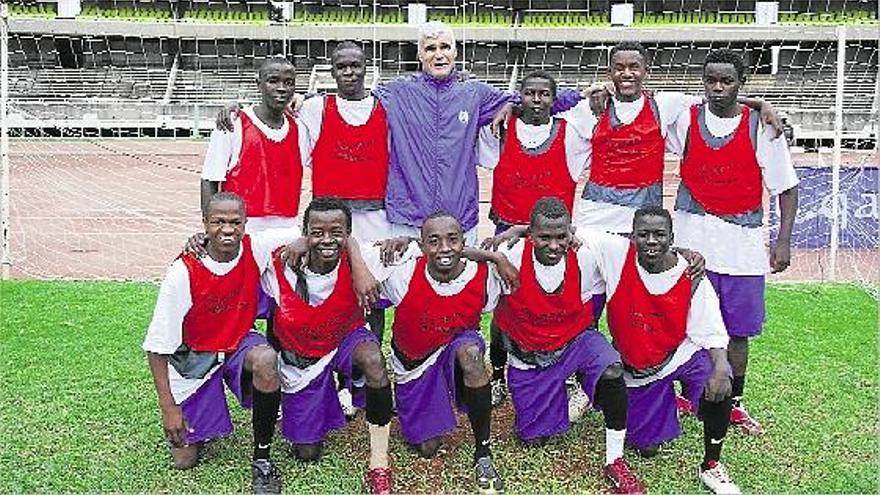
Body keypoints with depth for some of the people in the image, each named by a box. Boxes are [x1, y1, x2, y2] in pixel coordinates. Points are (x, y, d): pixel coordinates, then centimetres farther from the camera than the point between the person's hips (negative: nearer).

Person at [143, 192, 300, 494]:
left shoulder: (256, 249, -17)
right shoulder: (183, 273, -23)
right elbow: (157, 346, -17)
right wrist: (168, 407, -18)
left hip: (240, 343, 1)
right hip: (195, 356, -1)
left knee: (265, 360, -37)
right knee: (184, 460, -3)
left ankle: (262, 459, -17)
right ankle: (197, 420, 35)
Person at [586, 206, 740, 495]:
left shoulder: (691, 278, -18)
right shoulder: (616, 253, -18)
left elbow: (712, 333, -15)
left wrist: (721, 366, -34)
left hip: (681, 353, -1)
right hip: (633, 366, 1)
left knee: (719, 384, -32)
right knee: (646, 447, 6)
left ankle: (711, 465, -8)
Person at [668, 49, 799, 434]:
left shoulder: (760, 126, -4)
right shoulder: (686, 120, 0)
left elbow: (786, 186, 1)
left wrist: (783, 241, -5)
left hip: (743, 241, 0)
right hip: (692, 238, 1)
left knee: (738, 329, 8)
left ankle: (734, 404, 24)